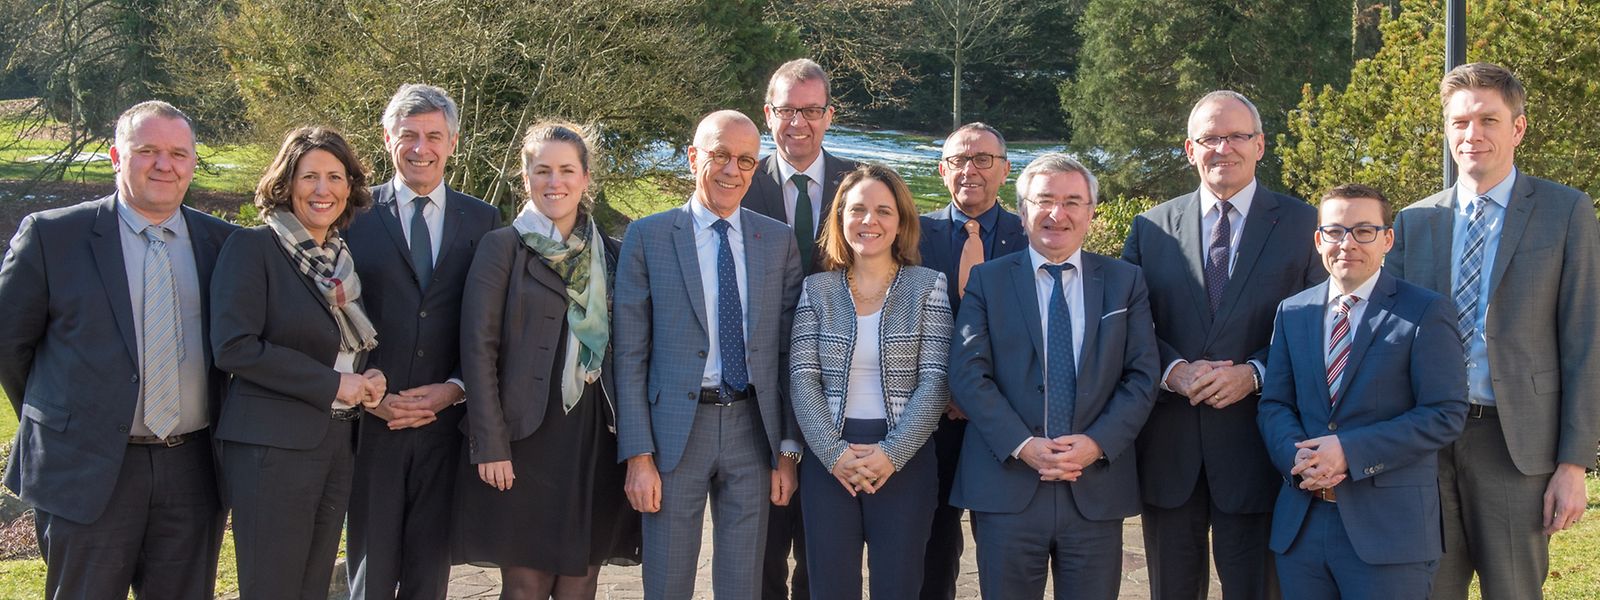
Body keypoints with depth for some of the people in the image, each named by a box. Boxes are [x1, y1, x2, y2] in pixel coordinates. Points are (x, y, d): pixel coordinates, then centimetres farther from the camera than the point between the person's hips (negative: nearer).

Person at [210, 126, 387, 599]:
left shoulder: (346, 258, 13)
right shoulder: (253, 247, -7)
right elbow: (233, 346, -16)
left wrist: (369, 380, 1)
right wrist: (331, 384, -15)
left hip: (338, 447, 7)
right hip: (273, 447, -6)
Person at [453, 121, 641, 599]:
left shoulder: (610, 254, 12)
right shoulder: (502, 246, 1)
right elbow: (479, 348, -5)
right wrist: (490, 446, -11)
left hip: (595, 437, 3)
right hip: (526, 436, -3)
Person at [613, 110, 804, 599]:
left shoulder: (779, 241, 6)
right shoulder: (648, 237, -1)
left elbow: (790, 351, 7)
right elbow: (630, 355, -3)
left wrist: (789, 450, 3)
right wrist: (638, 456, -8)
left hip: (753, 429, 2)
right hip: (675, 429, -2)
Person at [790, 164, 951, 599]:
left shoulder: (927, 286, 1)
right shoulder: (817, 289, 6)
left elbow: (935, 381, -5)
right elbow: (802, 379, 0)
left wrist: (892, 453, -14)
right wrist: (835, 452, -12)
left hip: (905, 460, -1)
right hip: (828, 458, 1)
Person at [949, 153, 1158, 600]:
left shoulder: (1126, 282, 9)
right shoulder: (987, 280, 5)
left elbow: (1142, 377, 3)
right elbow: (967, 374, -3)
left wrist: (1098, 443, -12)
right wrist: (1022, 445, -15)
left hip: (1097, 489, 1)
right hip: (1007, 484, -1)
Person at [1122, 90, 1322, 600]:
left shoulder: (1301, 224, 2)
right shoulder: (1151, 228, 8)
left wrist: (1253, 374, -16)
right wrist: (1173, 370, -13)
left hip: (1255, 445, -2)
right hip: (1168, 447, 2)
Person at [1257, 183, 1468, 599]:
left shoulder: (1425, 312, -2)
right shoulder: (1292, 312, 13)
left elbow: (1446, 415, -9)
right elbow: (1273, 404, 11)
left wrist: (1349, 452, -17)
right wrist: (1297, 455, -11)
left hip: (1389, 529, -4)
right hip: (1300, 525, 4)